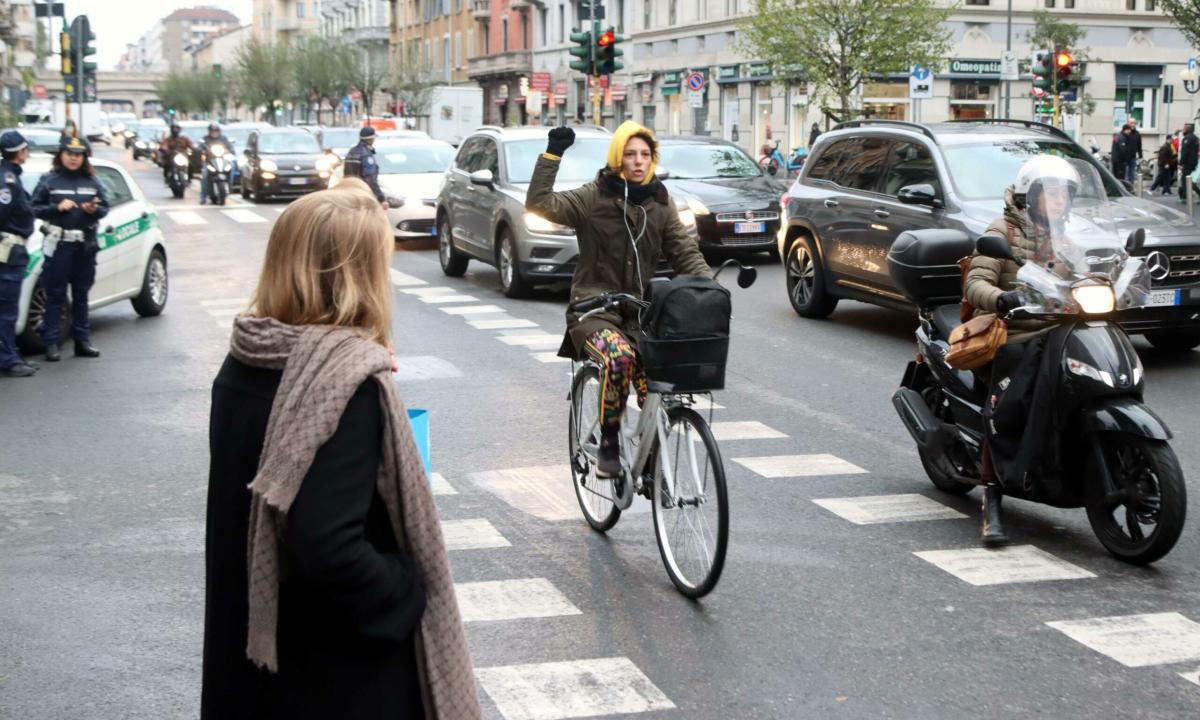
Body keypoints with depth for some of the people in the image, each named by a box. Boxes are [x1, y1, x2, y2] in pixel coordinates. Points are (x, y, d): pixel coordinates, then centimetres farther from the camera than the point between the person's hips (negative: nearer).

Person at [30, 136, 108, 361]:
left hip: (86, 244, 3)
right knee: (55, 296, -3)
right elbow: (35, 208, -2)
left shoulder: (91, 181, 9)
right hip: (59, 244, -3)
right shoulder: (49, 180, 0)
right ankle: (51, 343, 0)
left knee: (81, 294, 11)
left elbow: (105, 207, 12)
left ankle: (82, 341, 17)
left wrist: (95, 210, -9)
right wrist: (57, 207, -16)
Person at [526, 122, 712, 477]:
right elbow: (539, 203, -13)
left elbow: (685, 251, 9)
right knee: (618, 358, -33)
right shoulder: (593, 197, -1)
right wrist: (552, 154, -20)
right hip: (594, 310, -3)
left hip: (641, 311, 4)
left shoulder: (660, 203, 11)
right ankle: (608, 444, -14)